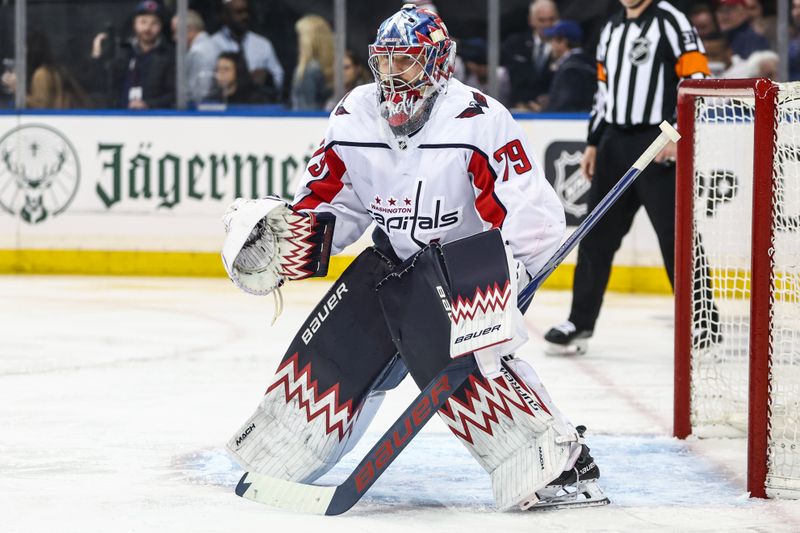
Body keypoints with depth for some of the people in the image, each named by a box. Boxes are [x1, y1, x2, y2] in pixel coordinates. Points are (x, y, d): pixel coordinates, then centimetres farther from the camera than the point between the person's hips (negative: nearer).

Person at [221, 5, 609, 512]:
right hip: (393, 261, 6)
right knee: (329, 351, 1)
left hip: (464, 266, -6)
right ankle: (274, 458, 23)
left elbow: (532, 214, -24)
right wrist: (283, 237, -8)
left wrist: (499, 281, -33)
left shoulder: (479, 121, -22)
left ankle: (562, 464, -23)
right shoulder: (354, 118, -3)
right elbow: (329, 202, 10)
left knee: (451, 357, -28)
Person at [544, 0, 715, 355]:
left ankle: (703, 324, -1)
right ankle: (580, 323, 15)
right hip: (615, 144, 7)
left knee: (677, 237, -7)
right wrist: (592, 144, 18)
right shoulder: (612, 30, 17)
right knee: (596, 234, 8)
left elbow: (698, 81, -14)